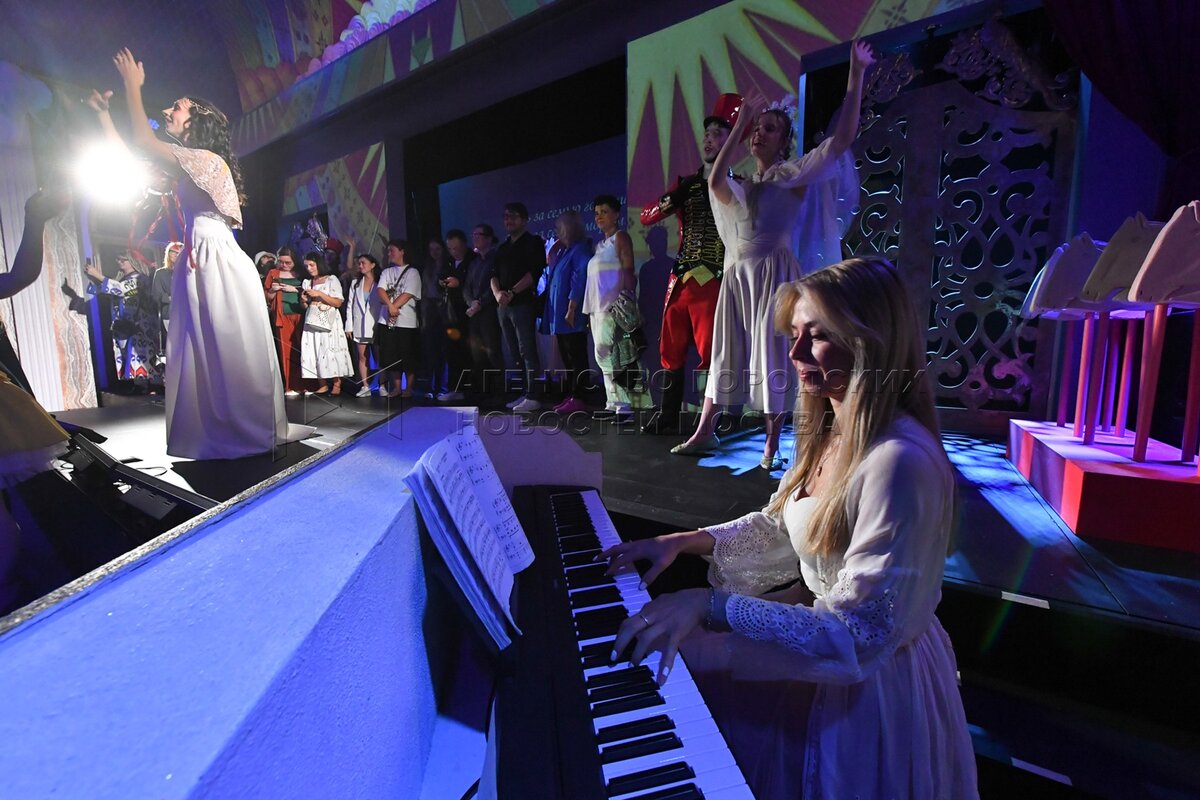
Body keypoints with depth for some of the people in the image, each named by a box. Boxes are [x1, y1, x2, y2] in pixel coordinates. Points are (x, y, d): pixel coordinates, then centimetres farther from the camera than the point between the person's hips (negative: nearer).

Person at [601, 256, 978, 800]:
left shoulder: (901, 462, -30)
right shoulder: (832, 433, 0)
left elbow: (859, 635, -29)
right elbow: (779, 528, 9)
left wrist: (711, 604, -32)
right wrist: (686, 541, -2)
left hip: (871, 688, -7)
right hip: (825, 629, 8)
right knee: (672, 662, 11)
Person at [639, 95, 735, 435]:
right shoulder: (686, 184, 17)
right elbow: (646, 217, 10)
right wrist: (672, 199, -6)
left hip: (713, 282, -6)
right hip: (679, 280, 6)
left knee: (711, 355, -6)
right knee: (672, 351, 10)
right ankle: (667, 417, 23)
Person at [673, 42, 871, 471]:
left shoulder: (795, 175, 4)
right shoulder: (742, 187, 16)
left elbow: (843, 137, -6)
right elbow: (715, 182, -7)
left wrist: (856, 76, -9)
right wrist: (741, 121, -5)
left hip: (774, 274, -4)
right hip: (737, 276, 5)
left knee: (772, 354, -2)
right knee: (725, 352, 9)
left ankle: (772, 445, 8)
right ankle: (704, 432, 19)